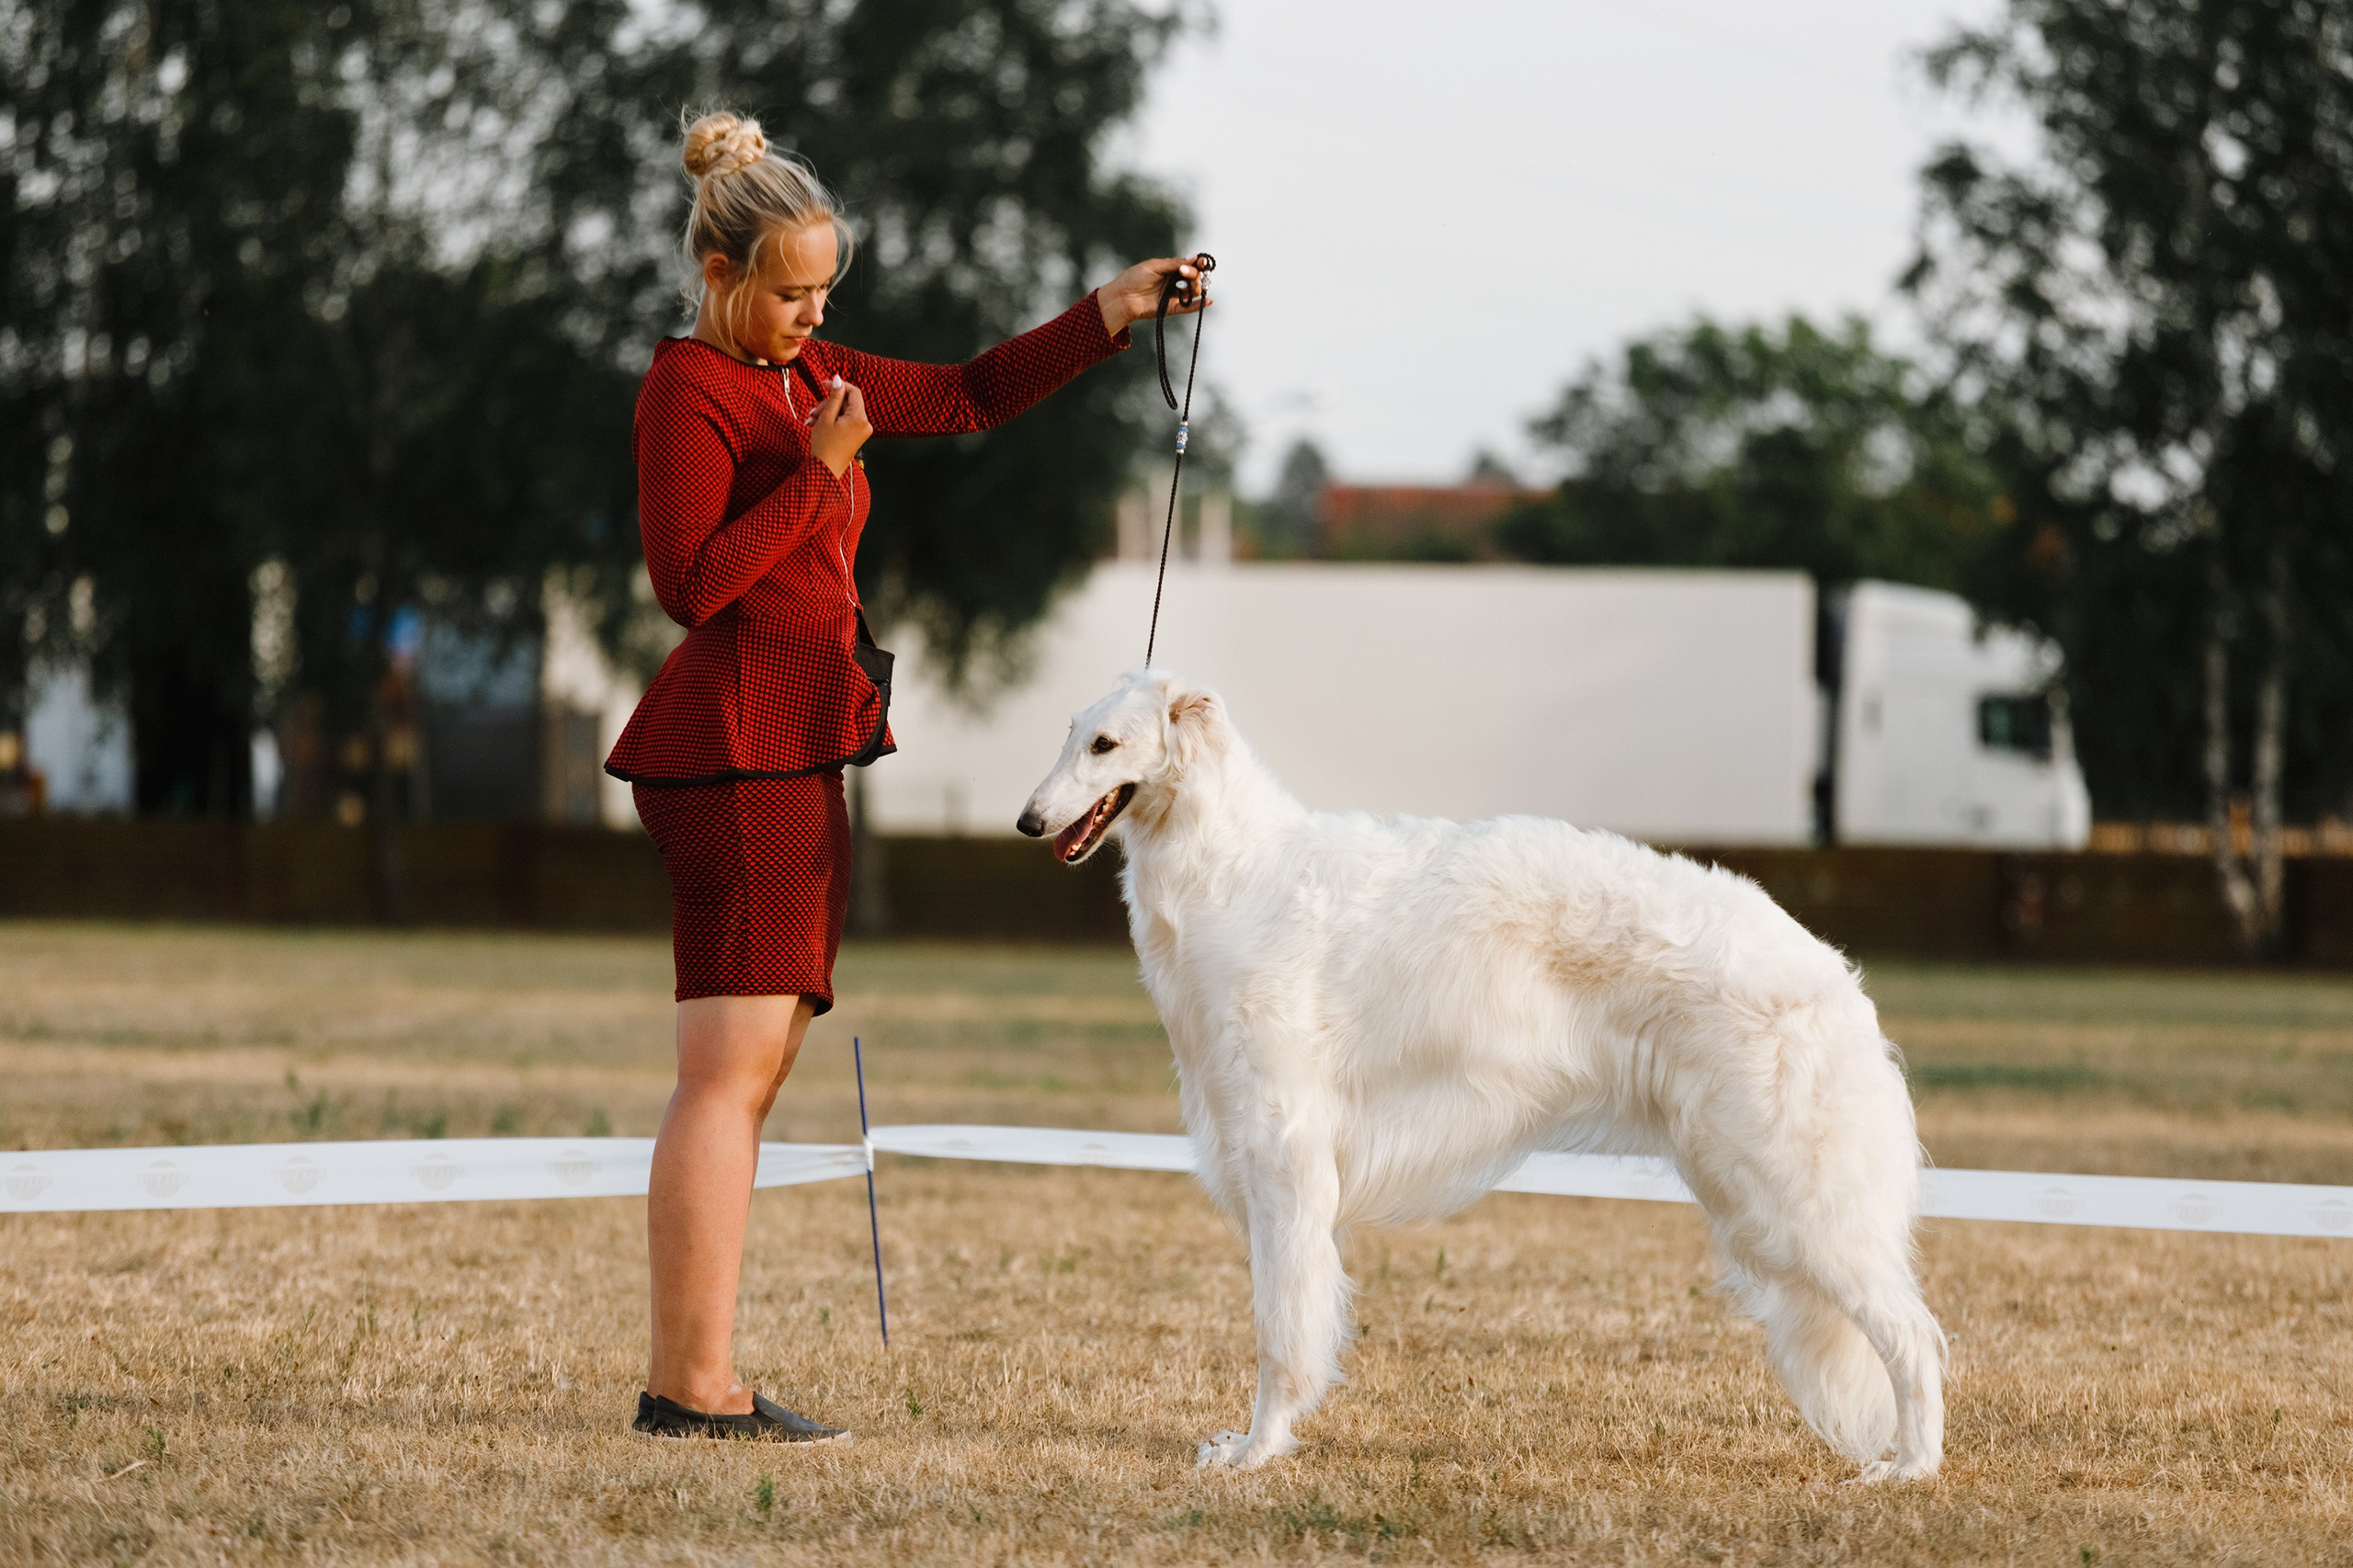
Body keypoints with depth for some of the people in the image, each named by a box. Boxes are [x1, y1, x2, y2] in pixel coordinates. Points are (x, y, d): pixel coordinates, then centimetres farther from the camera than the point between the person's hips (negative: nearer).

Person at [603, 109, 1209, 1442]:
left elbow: (972, 396, 24)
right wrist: (820, 472, -16)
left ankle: (699, 1381, 6)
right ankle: (691, 1384, -14)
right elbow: (690, 580, -16)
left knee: (757, 1071, 6)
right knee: (731, 1069, -12)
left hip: (796, 755, 10)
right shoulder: (689, 390, -8)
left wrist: (1110, 314, 17)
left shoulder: (807, 375, 19)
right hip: (738, 744, -10)